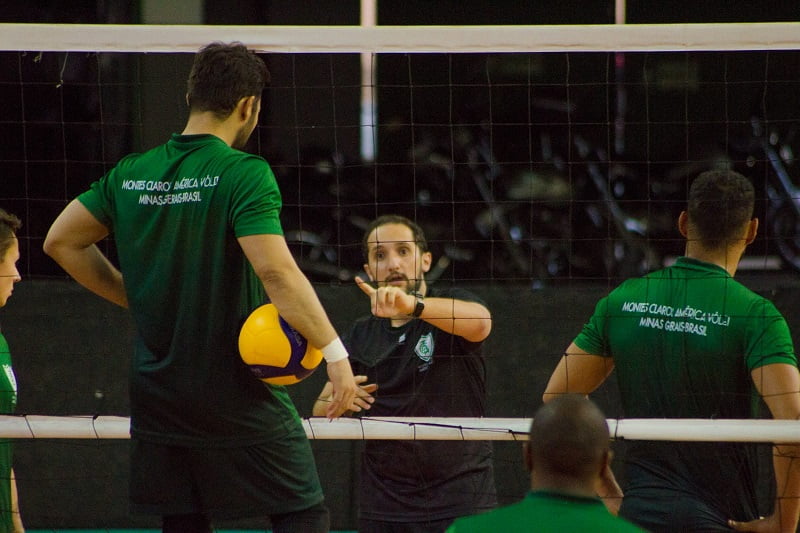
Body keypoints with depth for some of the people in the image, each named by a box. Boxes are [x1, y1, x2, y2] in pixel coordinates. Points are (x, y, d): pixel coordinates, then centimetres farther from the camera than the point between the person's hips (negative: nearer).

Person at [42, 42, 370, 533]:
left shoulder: (131, 174, 5)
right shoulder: (243, 173, -13)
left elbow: (61, 241, 15)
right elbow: (276, 271, -24)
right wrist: (334, 352, -21)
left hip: (157, 396, 6)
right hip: (238, 397, -6)